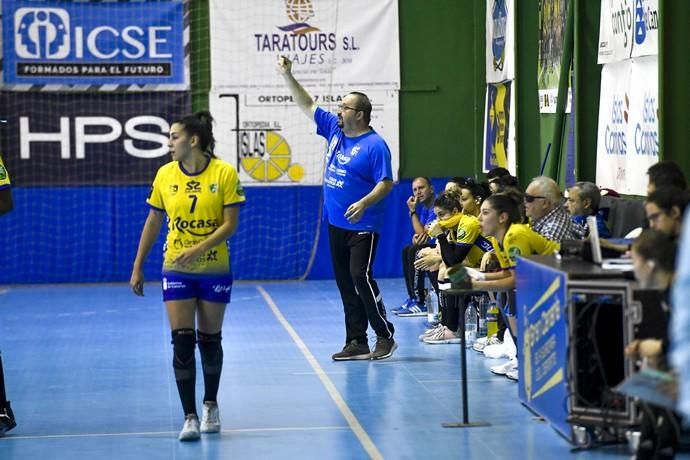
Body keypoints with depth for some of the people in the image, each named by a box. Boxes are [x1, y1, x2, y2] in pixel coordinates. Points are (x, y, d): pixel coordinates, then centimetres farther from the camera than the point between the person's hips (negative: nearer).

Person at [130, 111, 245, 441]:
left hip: (214, 269, -1)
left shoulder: (224, 173, -10)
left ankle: (210, 405, 31)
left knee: (209, 340, 10)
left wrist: (198, 249, -23)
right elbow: (153, 223, 8)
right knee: (182, 342, -7)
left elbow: (230, 224, -11)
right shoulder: (165, 175, -1)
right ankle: (190, 417, -4)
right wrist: (137, 267, 7)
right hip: (176, 270, 1)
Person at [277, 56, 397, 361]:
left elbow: (386, 183, -16)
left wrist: (364, 203, -30)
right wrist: (288, 76, 10)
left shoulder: (375, 145, -12)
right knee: (345, 284, 8)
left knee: (361, 278, -13)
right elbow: (307, 106, 16)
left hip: (362, 226, -8)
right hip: (336, 224, 8)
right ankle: (356, 343, 13)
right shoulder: (334, 129, 9)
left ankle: (385, 336, -2)